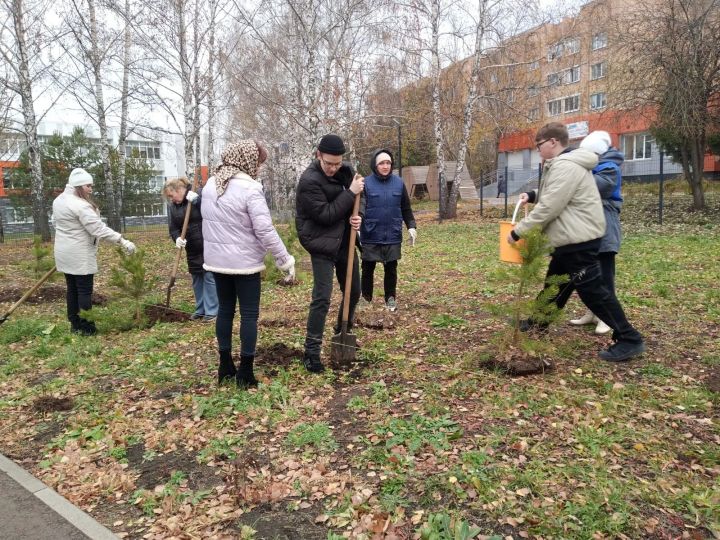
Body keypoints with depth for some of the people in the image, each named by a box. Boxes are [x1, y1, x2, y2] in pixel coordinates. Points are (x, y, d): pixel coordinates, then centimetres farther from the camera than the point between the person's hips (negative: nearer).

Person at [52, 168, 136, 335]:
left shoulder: (58, 200, 10)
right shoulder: (80, 205, -20)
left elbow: (56, 222, 21)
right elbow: (98, 228, -26)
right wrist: (122, 241, -27)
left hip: (65, 253, 9)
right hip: (80, 255, -9)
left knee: (72, 289, 14)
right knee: (84, 290, -2)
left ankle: (75, 324, 21)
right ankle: (86, 327, 3)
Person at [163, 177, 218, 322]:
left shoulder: (200, 195, -12)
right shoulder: (172, 206, 7)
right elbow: (173, 228, 5)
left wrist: (196, 200, -29)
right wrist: (177, 238, -15)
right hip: (192, 248, 6)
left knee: (209, 277, -3)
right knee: (196, 278, 12)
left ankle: (211, 311, 5)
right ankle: (200, 309, 24)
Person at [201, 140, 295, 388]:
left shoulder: (210, 185, 6)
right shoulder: (250, 188, -17)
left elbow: (208, 221, 12)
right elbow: (265, 230, -20)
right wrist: (285, 259, -13)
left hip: (216, 260, 7)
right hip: (244, 262, -7)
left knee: (225, 310, 16)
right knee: (249, 314, 3)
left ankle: (225, 366, 25)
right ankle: (245, 372, 8)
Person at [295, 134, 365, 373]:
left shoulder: (346, 171, 3)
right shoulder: (309, 180, -19)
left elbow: (355, 200, 13)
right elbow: (325, 214, -22)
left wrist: (356, 216, -9)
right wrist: (350, 192, -21)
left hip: (345, 241, 7)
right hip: (322, 244, -7)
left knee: (353, 292, 17)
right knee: (322, 298, -9)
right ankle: (311, 351, 2)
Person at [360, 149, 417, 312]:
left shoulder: (398, 183, 3)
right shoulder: (366, 183, -7)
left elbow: (406, 208, 11)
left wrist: (411, 226, 3)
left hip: (393, 236, 2)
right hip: (371, 237, -2)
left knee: (391, 269, 13)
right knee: (368, 270, 10)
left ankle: (390, 298, 29)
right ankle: (366, 299, 26)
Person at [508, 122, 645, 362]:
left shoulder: (566, 167, -20)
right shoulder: (563, 164, 15)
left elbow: (548, 208, -23)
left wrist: (518, 232, -16)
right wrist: (533, 195, 9)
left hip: (579, 239, -11)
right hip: (571, 239, 11)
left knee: (592, 289, -6)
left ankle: (629, 339, 1)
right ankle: (538, 323, 38)